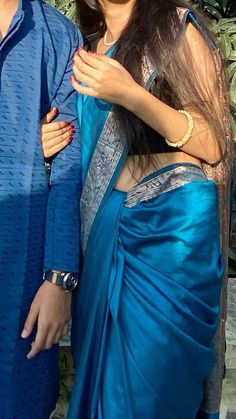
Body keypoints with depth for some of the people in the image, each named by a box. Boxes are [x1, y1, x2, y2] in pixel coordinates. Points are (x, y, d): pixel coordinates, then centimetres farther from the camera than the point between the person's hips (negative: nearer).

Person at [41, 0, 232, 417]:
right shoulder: (88, 44, 13)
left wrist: (130, 94, -23)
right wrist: (52, 141, 3)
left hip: (173, 221, -6)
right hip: (105, 223, 6)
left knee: (151, 381, 2)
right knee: (103, 365, 14)